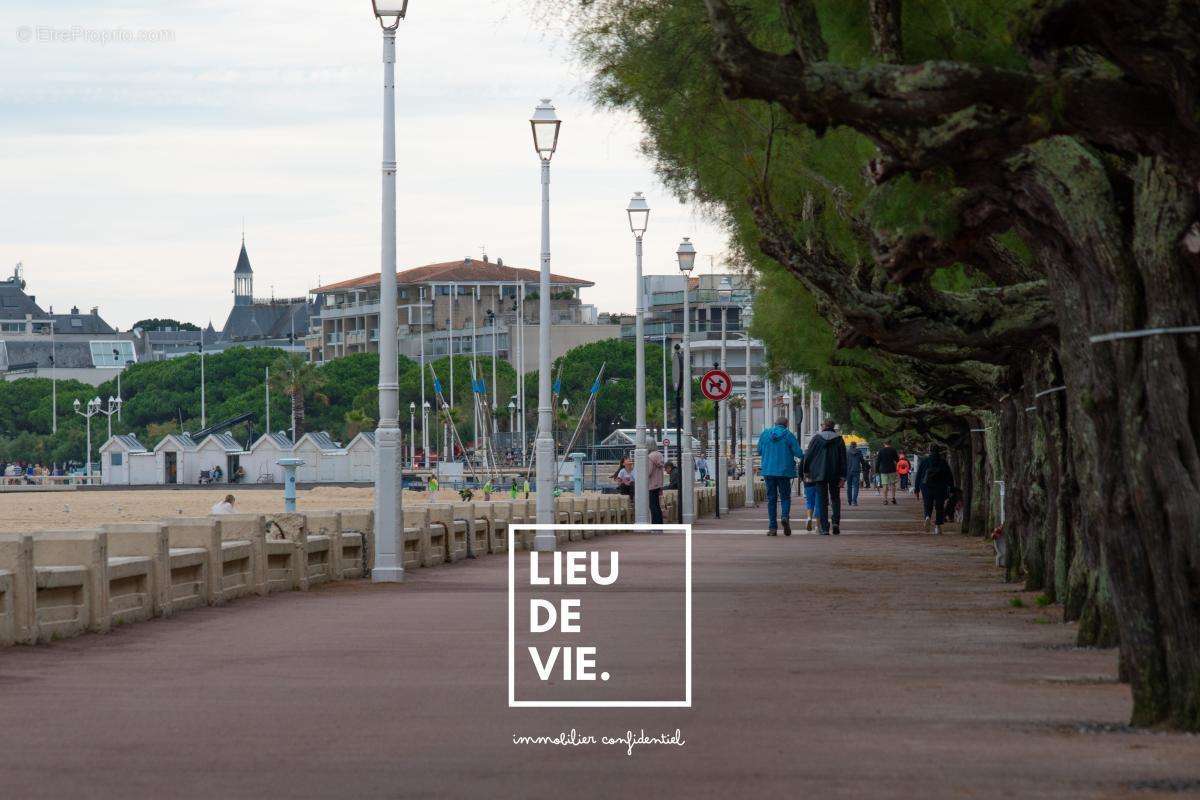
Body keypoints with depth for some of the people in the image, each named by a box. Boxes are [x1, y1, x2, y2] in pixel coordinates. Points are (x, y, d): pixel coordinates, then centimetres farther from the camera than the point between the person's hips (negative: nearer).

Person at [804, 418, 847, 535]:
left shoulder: (816, 439, -1)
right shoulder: (839, 440, 2)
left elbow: (808, 456, 1)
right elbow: (843, 459, -1)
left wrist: (807, 472, 12)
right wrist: (843, 477, 0)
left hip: (820, 474, -1)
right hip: (835, 475, 1)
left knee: (822, 500, 2)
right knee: (835, 498, 17)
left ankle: (824, 528, -3)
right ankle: (836, 522, -2)